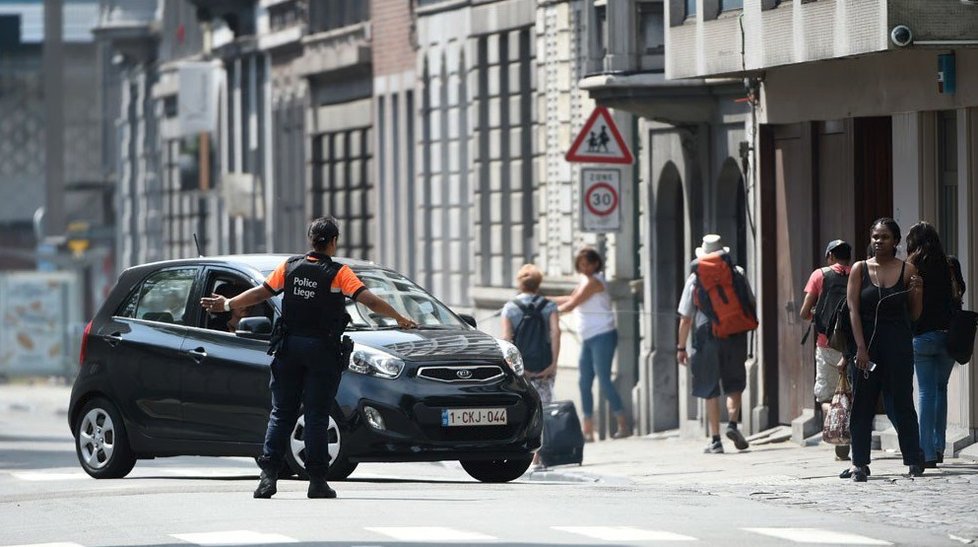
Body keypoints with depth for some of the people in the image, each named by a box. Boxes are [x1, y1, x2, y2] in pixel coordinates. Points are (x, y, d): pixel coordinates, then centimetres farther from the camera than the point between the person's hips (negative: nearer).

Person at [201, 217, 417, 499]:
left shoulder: (290, 267, 4)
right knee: (316, 417, 0)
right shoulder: (338, 273, -7)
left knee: (281, 413, 6)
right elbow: (367, 299, -14)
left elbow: (261, 292, 9)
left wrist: (227, 305, 21)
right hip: (322, 349, -3)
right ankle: (317, 480, -1)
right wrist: (399, 318, -7)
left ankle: (268, 475, -3)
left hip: (290, 348, 3)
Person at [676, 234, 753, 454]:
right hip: (734, 335, 1)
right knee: (734, 384, 15)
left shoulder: (695, 279, 0)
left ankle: (715, 440, 3)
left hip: (706, 336, -1)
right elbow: (750, 305, 8)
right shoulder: (737, 274, 2)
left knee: (710, 391, 5)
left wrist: (681, 347, 7)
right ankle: (732, 423, -8)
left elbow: (686, 319, 0)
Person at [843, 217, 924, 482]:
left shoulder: (907, 271, 2)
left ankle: (913, 460, 6)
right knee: (862, 402, 2)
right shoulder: (860, 269, 3)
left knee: (901, 401, 0)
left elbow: (915, 315, 7)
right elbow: (853, 310, -3)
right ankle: (860, 463, 7)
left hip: (898, 343, -1)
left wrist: (917, 291, -12)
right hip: (866, 342, 1)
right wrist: (860, 348, -11)